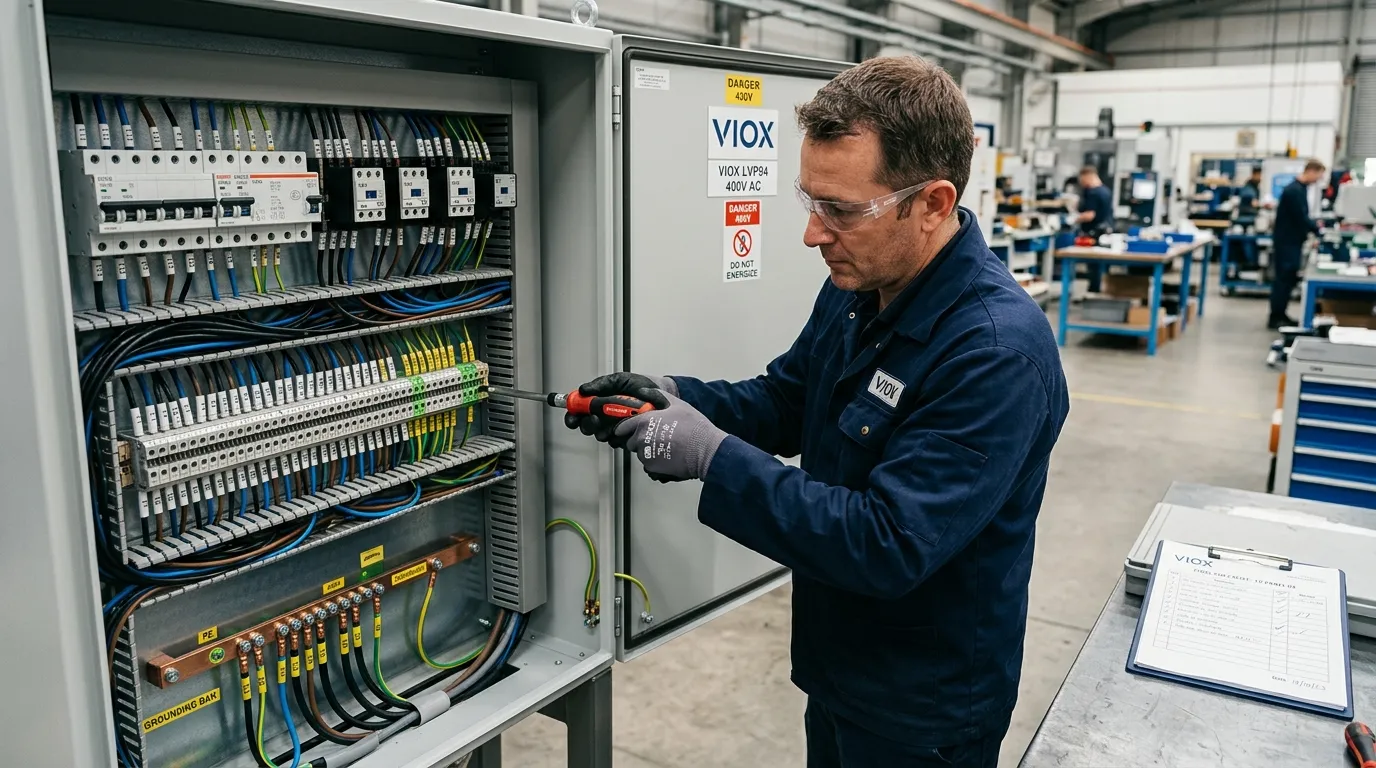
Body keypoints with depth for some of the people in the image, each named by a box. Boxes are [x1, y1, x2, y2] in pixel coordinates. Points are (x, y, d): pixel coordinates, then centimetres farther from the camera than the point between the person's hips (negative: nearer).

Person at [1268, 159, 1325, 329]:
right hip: (1286, 241, -10)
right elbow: (1301, 218, -21)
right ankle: (1274, 318, 0)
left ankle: (1280, 314, 20)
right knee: (1283, 278, -5)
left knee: (1289, 278, 13)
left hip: (1293, 240, 10)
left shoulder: (1300, 188, 12)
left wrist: (1315, 226, 6)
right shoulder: (1294, 190, -20)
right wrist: (1319, 230, -10)